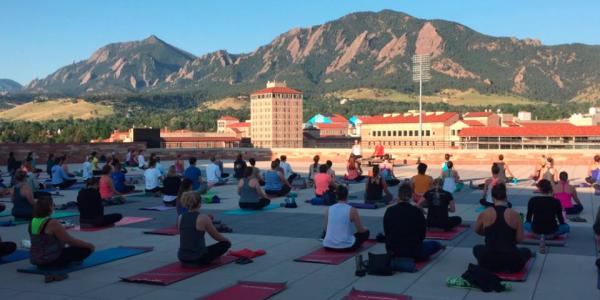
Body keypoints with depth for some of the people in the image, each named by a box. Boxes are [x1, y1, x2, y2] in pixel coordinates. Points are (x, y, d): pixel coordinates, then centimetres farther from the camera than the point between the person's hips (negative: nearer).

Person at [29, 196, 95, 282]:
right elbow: (71, 241, -16)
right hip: (50, 260, -8)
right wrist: (89, 245, -3)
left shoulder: (33, 222, 1)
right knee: (86, 249, -5)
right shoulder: (52, 223, -22)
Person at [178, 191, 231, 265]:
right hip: (198, 258, -6)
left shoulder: (180, 218, 1)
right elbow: (217, 237, 0)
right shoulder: (203, 218, -13)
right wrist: (227, 240, 20)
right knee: (226, 243, 10)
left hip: (182, 258, 6)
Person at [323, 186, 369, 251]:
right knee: (366, 232, 20)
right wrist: (365, 228, 24)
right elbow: (361, 230, 0)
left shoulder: (328, 209, 3)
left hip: (328, 246, 4)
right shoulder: (352, 210, -8)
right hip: (346, 246, -4)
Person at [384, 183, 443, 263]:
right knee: (437, 245, 22)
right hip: (413, 250, -5)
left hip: (392, 250, 5)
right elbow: (422, 234, -2)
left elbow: (386, 232, 3)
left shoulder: (389, 211, -7)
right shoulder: (417, 211, -13)